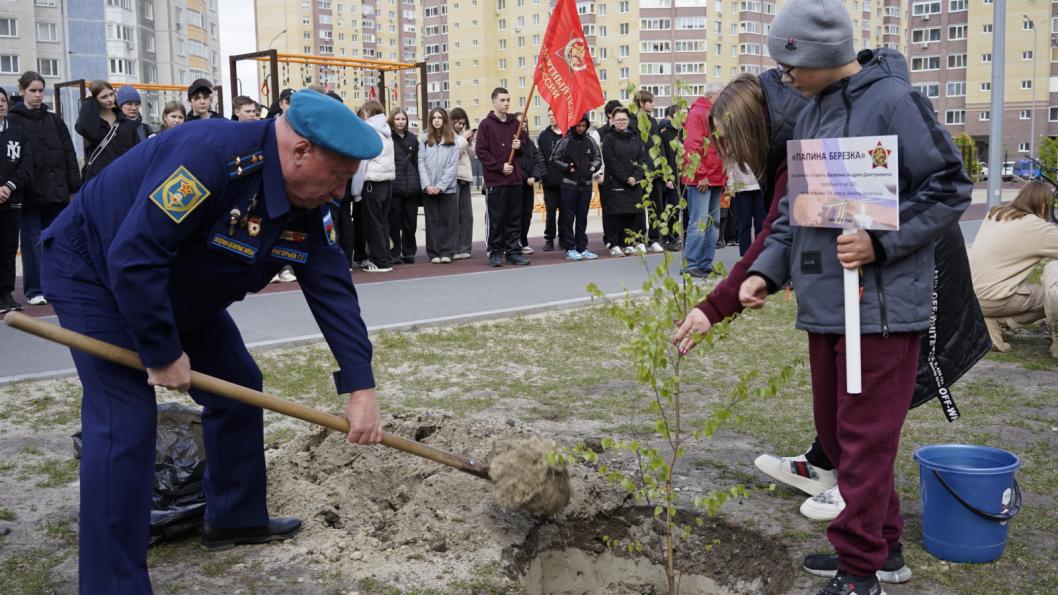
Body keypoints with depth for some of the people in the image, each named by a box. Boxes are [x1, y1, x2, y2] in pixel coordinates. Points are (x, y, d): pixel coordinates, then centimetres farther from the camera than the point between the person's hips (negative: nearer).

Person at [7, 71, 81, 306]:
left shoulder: (54, 120, 11)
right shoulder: (13, 121, 0)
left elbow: (69, 154, 9)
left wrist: (74, 188, 3)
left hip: (57, 192, 3)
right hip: (30, 193, -3)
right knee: (32, 242, 2)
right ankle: (34, 290, 9)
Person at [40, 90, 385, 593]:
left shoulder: (308, 207, -10)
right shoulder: (211, 156, -36)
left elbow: (334, 292, -9)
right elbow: (134, 258, -37)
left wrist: (361, 388, -15)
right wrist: (162, 353, -27)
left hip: (177, 288, 9)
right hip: (94, 270, -8)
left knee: (238, 388, 9)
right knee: (125, 422, -16)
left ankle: (237, 519, 27)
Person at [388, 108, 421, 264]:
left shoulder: (412, 138, 14)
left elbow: (417, 162, 15)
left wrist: (419, 183, 9)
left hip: (411, 186, 4)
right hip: (393, 186, -4)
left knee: (410, 221, 7)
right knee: (394, 221, 0)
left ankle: (409, 251, 17)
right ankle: (394, 253, 7)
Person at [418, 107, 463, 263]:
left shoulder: (454, 140, 2)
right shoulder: (424, 139, 7)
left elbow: (453, 166, -3)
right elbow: (421, 162, 2)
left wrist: (440, 185, -10)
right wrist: (427, 184, -10)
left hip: (447, 188, -1)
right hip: (428, 189, 1)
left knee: (447, 221, 0)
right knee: (432, 221, 4)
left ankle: (446, 253, 5)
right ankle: (434, 254, 8)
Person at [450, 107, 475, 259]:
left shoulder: (462, 134, 20)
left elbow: (471, 155, 21)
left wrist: (470, 142, 5)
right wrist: (464, 139, -8)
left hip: (464, 177, 8)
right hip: (453, 178, -8)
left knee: (466, 215, 6)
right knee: (453, 215, -9)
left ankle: (464, 248, 11)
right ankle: (453, 250, -8)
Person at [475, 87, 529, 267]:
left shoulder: (515, 123, 12)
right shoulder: (486, 124, -2)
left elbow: (523, 149, 23)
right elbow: (480, 151, -7)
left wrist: (519, 146, -1)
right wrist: (500, 167, -13)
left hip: (515, 178, 5)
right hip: (495, 180, -5)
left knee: (514, 218, 7)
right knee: (496, 219, -1)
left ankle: (513, 251, 14)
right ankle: (495, 252, 8)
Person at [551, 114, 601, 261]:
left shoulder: (590, 141, 5)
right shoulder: (565, 141, -7)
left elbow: (598, 157, 14)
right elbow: (554, 159, -3)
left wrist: (594, 166, -5)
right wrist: (566, 167, -15)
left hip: (586, 184, 4)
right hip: (569, 184, -4)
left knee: (582, 218, 10)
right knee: (568, 217, 0)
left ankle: (582, 248, 17)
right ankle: (570, 249, 6)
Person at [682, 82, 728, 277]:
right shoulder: (697, 113, -8)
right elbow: (692, 146, -15)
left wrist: (723, 176, 14)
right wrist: (701, 175, -17)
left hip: (715, 179, 9)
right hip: (701, 179, -9)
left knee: (713, 223, 10)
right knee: (699, 222, -10)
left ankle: (706, 264, 15)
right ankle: (691, 265, -7)